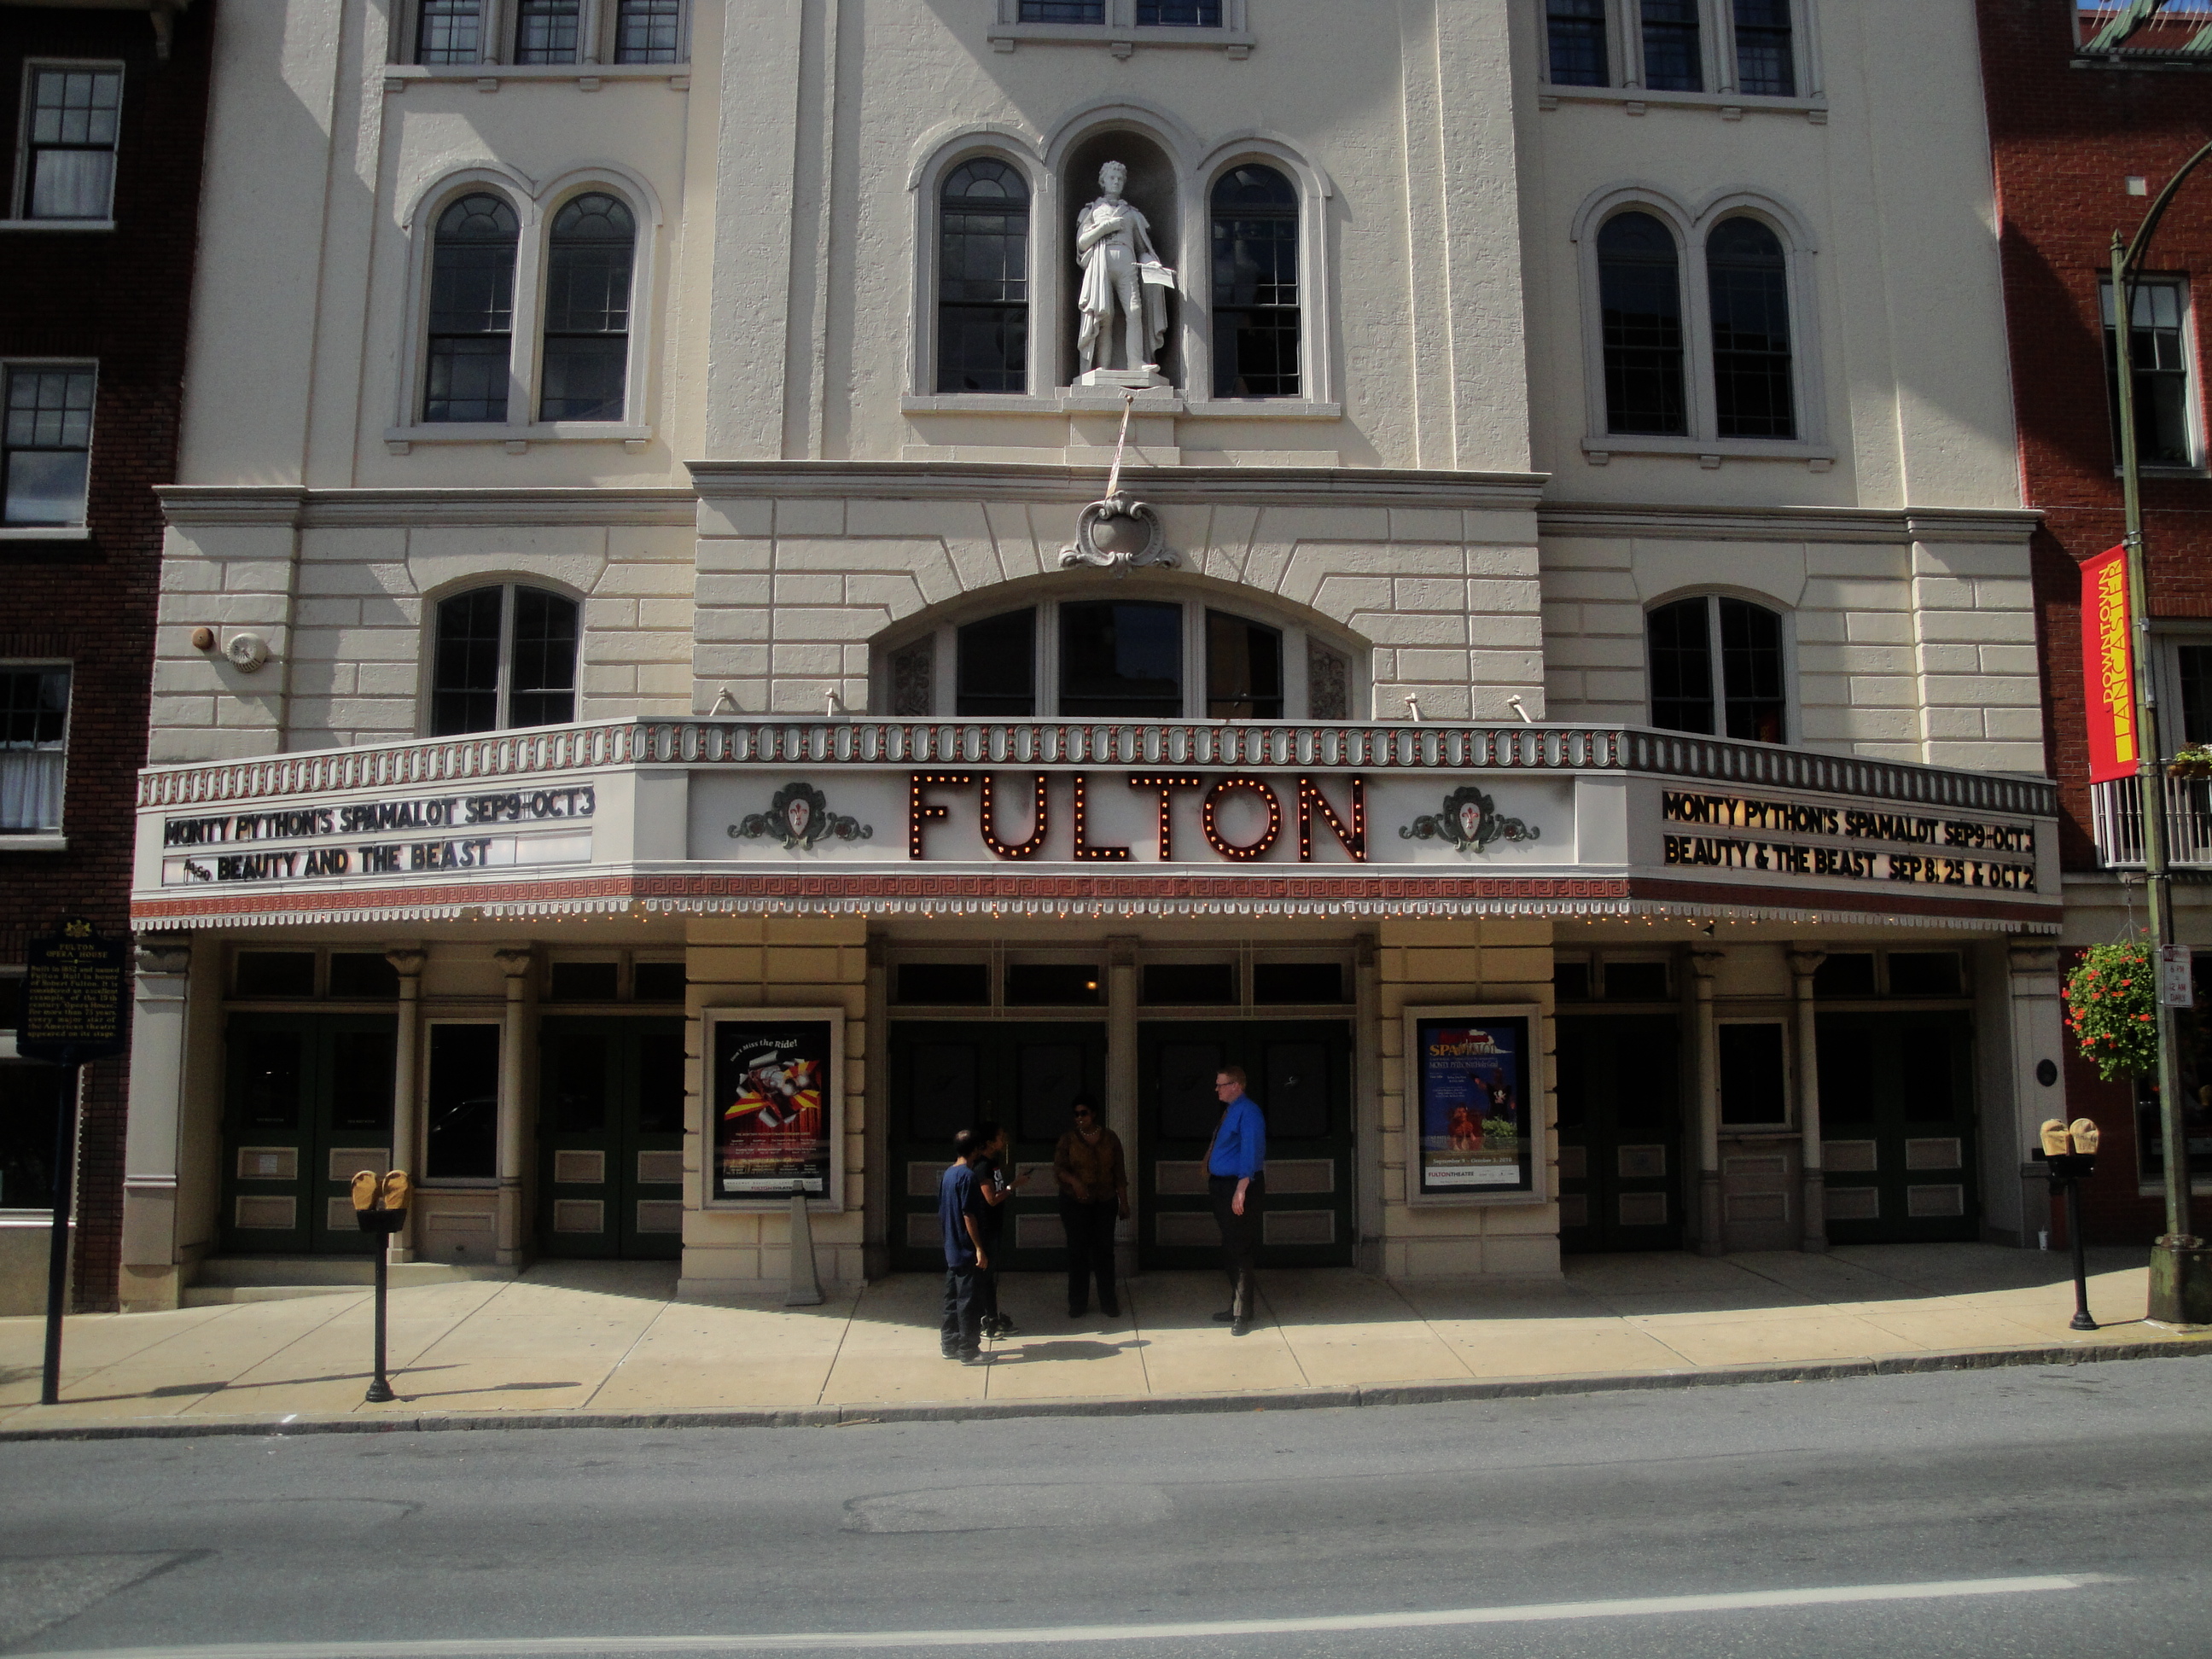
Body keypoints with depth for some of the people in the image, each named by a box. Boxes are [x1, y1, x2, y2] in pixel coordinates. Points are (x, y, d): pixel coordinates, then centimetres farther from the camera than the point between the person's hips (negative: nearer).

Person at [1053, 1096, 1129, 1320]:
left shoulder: (1110, 1138, 3)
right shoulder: (1068, 1139, -1)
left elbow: (1119, 1174, 6)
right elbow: (1058, 1168, -9)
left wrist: (1124, 1203, 5)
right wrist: (1073, 1181, -29)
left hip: (1105, 1203, 1)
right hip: (1075, 1203, -1)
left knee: (1104, 1251, 3)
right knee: (1078, 1251, 1)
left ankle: (1108, 1302, 13)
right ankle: (1077, 1303, 11)